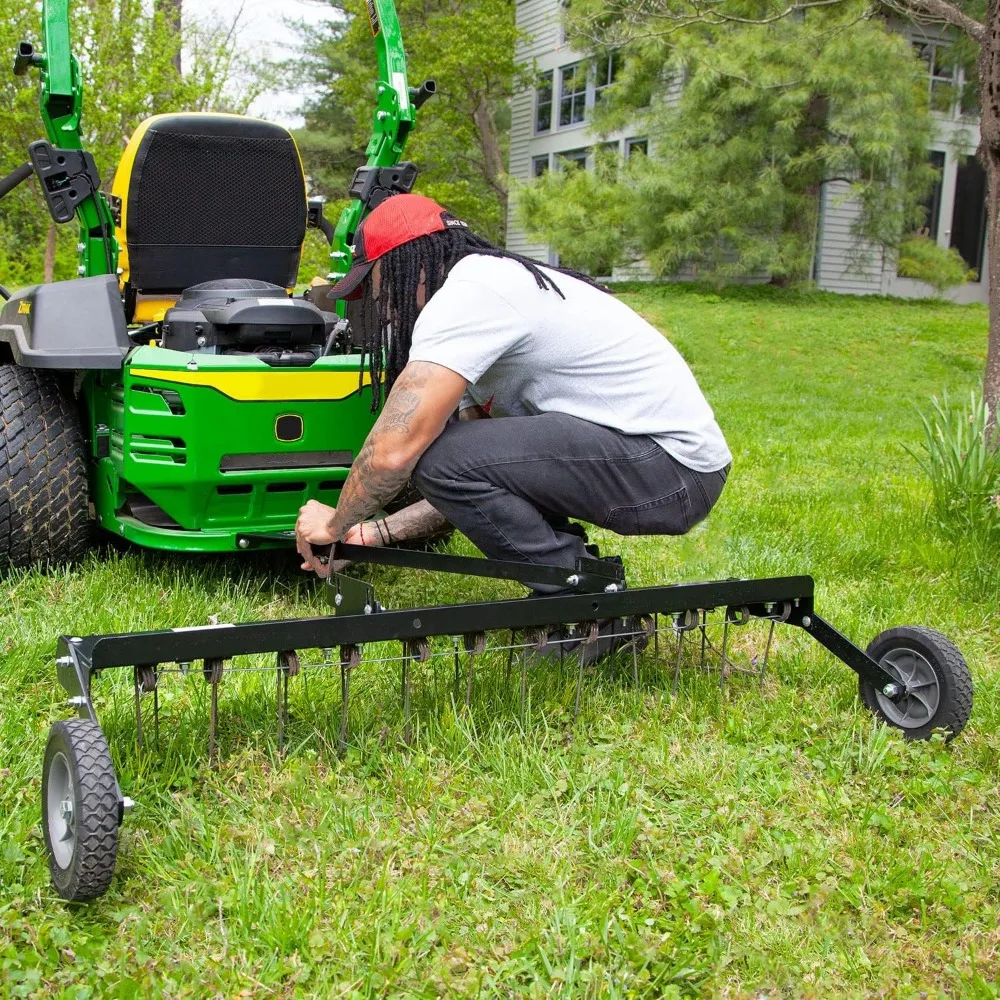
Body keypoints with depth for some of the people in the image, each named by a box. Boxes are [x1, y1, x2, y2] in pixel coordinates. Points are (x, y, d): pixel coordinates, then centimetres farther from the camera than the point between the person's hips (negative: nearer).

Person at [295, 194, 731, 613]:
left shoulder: (466, 294, -14)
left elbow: (394, 450, -21)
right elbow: (473, 474, 19)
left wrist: (337, 525, -2)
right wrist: (376, 532, 16)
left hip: (671, 465, -10)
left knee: (439, 456, -20)